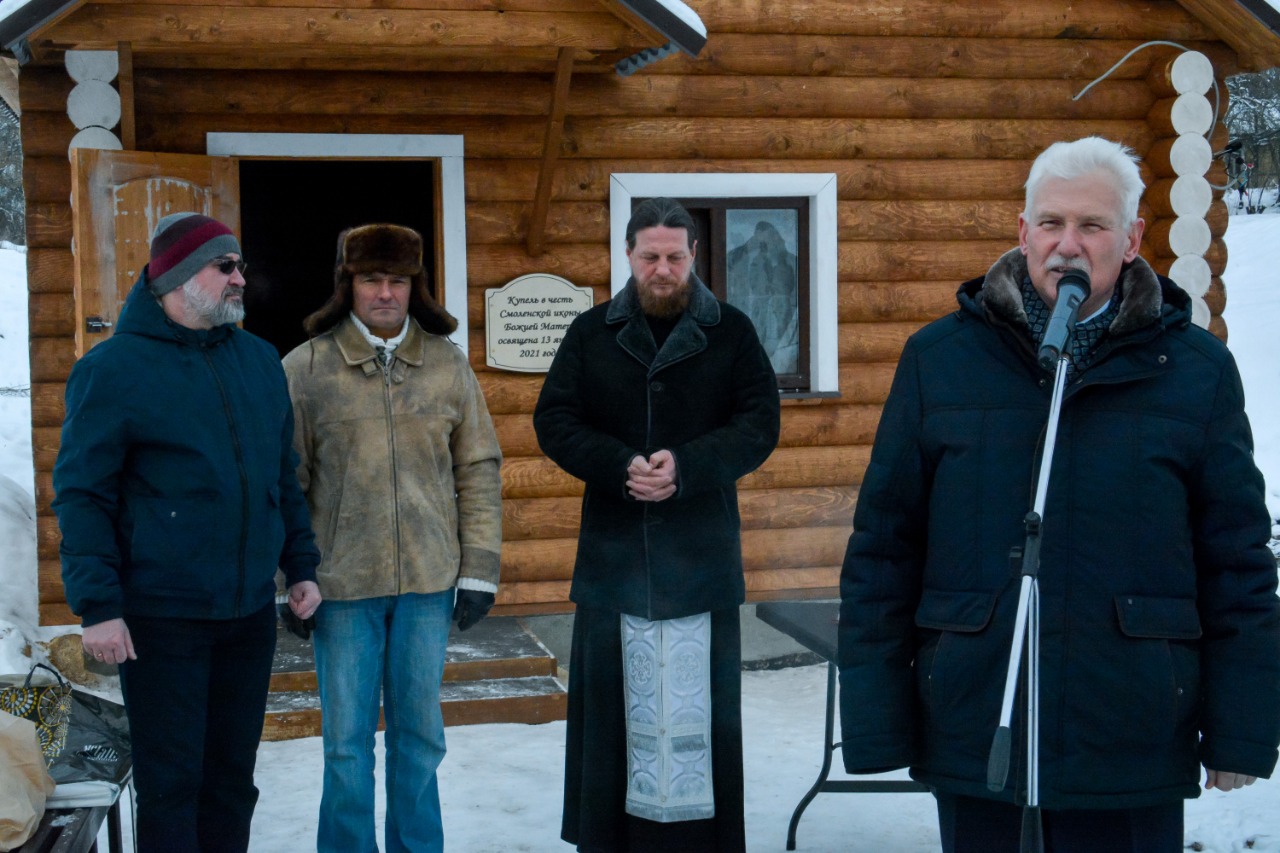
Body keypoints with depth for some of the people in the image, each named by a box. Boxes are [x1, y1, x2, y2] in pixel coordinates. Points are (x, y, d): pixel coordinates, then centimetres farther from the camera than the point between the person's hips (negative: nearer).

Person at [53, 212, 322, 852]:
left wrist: (300, 566, 13)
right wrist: (98, 606, -14)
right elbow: (81, 494, -8)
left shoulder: (260, 360, 10)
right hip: (161, 621, -5)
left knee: (232, 780, 14)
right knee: (171, 786, 1)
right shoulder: (114, 368, -7)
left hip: (250, 613, 6)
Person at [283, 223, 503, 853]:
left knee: (420, 732, 12)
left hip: (428, 580, 2)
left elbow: (478, 470, 6)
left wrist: (479, 570, 1)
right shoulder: (305, 369, -2)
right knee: (347, 741, 6)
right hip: (343, 584, -2)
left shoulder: (447, 365, 3)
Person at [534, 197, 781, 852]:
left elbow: (759, 425, -1)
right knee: (613, 706, 4)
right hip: (612, 555, 1)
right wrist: (622, 467, -14)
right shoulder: (592, 332, 9)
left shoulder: (731, 333, 5)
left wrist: (686, 466, -17)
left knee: (697, 709, 0)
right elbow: (553, 422, 3)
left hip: (702, 559, -1)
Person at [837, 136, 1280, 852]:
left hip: (1135, 748, 0)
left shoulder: (1198, 371, 2)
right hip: (974, 739, 1)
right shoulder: (937, 360, 2)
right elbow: (882, 547, 2)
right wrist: (876, 725, -1)